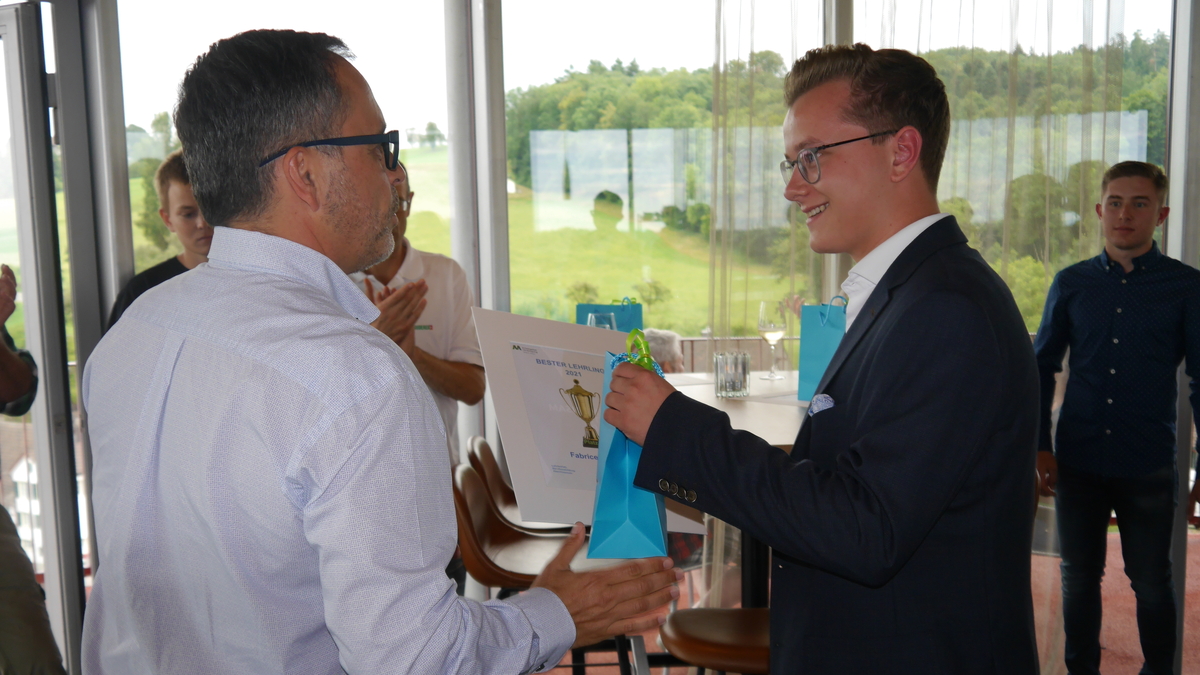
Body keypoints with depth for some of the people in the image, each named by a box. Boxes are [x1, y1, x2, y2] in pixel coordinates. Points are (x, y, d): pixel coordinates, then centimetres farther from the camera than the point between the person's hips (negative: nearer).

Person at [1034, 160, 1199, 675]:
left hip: (1148, 465, -2)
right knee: (1079, 575, 11)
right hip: (1078, 460, 2)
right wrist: (1041, 447, 3)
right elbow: (1042, 367, 9)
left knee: (1151, 581, 9)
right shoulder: (1071, 283, 5)